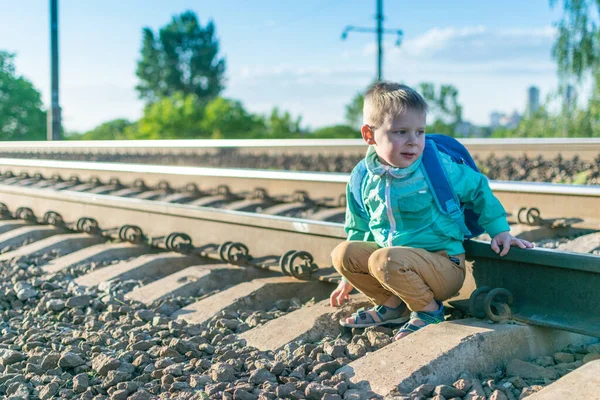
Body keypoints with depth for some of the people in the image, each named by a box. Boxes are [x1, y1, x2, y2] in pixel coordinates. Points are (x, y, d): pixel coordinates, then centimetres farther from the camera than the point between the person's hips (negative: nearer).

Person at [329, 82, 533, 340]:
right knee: (343, 253, -12)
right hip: (395, 255, 6)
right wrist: (350, 278, 20)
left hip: (445, 265, -5)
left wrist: (500, 231, 1)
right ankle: (393, 305, 2)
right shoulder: (363, 178, 0)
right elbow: (359, 230, 15)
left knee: (384, 259, -33)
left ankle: (428, 309, -7)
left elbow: (478, 189, 6)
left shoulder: (438, 167, -10)